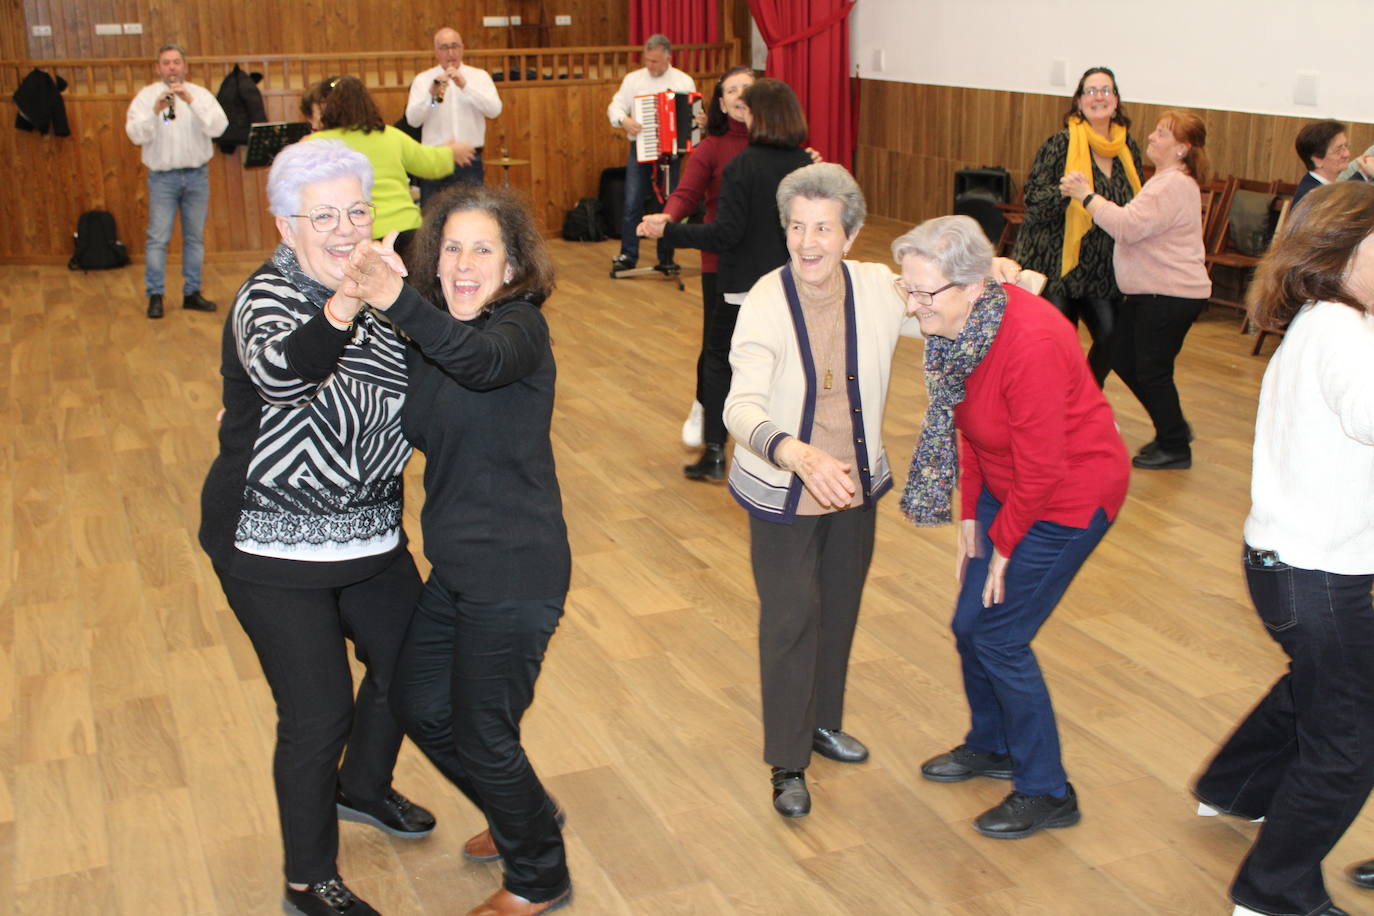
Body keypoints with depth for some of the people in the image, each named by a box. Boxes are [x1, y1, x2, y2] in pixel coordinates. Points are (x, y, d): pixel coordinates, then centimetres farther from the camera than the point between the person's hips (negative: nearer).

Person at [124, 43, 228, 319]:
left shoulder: (200, 94, 4)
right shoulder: (146, 95, 2)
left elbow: (218, 127, -11)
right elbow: (136, 134, -9)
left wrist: (190, 101, -21)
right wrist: (155, 111, -25)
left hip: (197, 175, 2)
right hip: (162, 177, -2)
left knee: (195, 237, 8)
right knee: (157, 237, -3)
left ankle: (192, 292, 17)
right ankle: (154, 296, 2)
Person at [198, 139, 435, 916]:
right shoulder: (268, 300, -19)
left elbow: (409, 407, 17)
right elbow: (277, 372, -44)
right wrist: (343, 308, -62)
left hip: (368, 533, 7)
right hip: (275, 547, -7)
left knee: (410, 662, 19)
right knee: (319, 712, -3)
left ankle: (363, 787, 49)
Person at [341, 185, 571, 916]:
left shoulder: (522, 326, -17)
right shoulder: (432, 339, 7)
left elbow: (482, 361, -41)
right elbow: (417, 432, 8)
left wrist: (398, 301, -58)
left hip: (514, 574, -9)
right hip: (457, 566, 9)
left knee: (482, 734, 5)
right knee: (420, 705, 21)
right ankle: (523, 820, 45)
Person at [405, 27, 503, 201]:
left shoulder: (479, 76, 8)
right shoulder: (423, 79, 7)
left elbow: (495, 110, -8)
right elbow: (412, 120, -4)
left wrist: (465, 86, -17)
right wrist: (431, 94, -18)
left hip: (470, 160, 0)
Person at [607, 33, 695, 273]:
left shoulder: (684, 81, 5)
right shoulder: (633, 79, 6)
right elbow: (615, 106, 1)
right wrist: (624, 120, -20)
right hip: (640, 149, 0)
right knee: (632, 204, -6)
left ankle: (666, 257, 14)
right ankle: (627, 256, 2)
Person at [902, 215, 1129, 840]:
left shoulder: (1032, 344, -32)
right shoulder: (954, 327, -7)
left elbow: (1042, 468, -24)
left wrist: (1004, 542, -11)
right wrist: (970, 514, 4)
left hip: (1071, 496, -8)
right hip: (1006, 486, 8)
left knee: (999, 637, -4)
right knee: (969, 624, 13)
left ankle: (1047, 794, 14)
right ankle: (991, 746, 39)